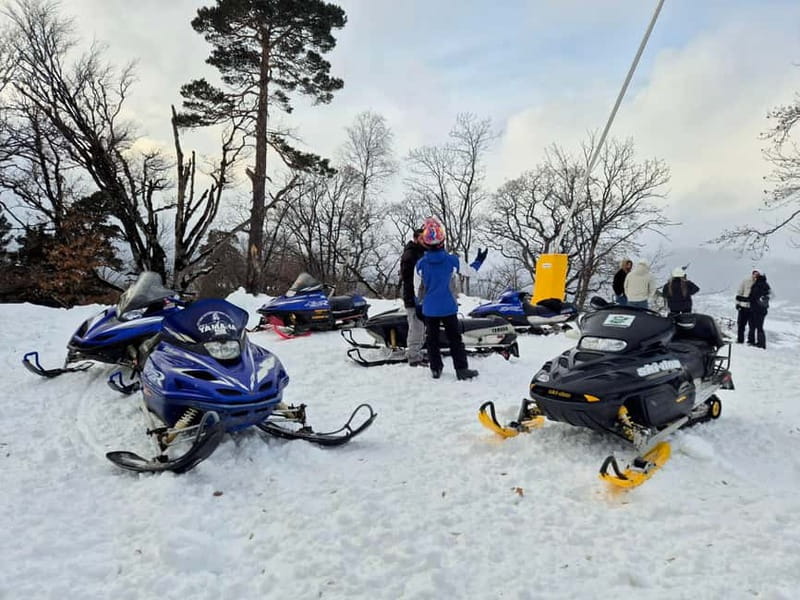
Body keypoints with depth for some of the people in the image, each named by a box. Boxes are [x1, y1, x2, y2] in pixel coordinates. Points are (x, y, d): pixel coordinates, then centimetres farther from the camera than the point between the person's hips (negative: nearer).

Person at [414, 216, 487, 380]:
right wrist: (479, 261, 24)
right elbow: (470, 271, 5)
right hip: (448, 308, -1)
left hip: (429, 309, 1)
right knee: (455, 339, 6)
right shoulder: (453, 260, -10)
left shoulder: (420, 264, -7)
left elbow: (418, 288, 2)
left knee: (432, 339, 12)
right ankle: (461, 369, 5)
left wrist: (419, 305, 16)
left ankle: (435, 369, 16)